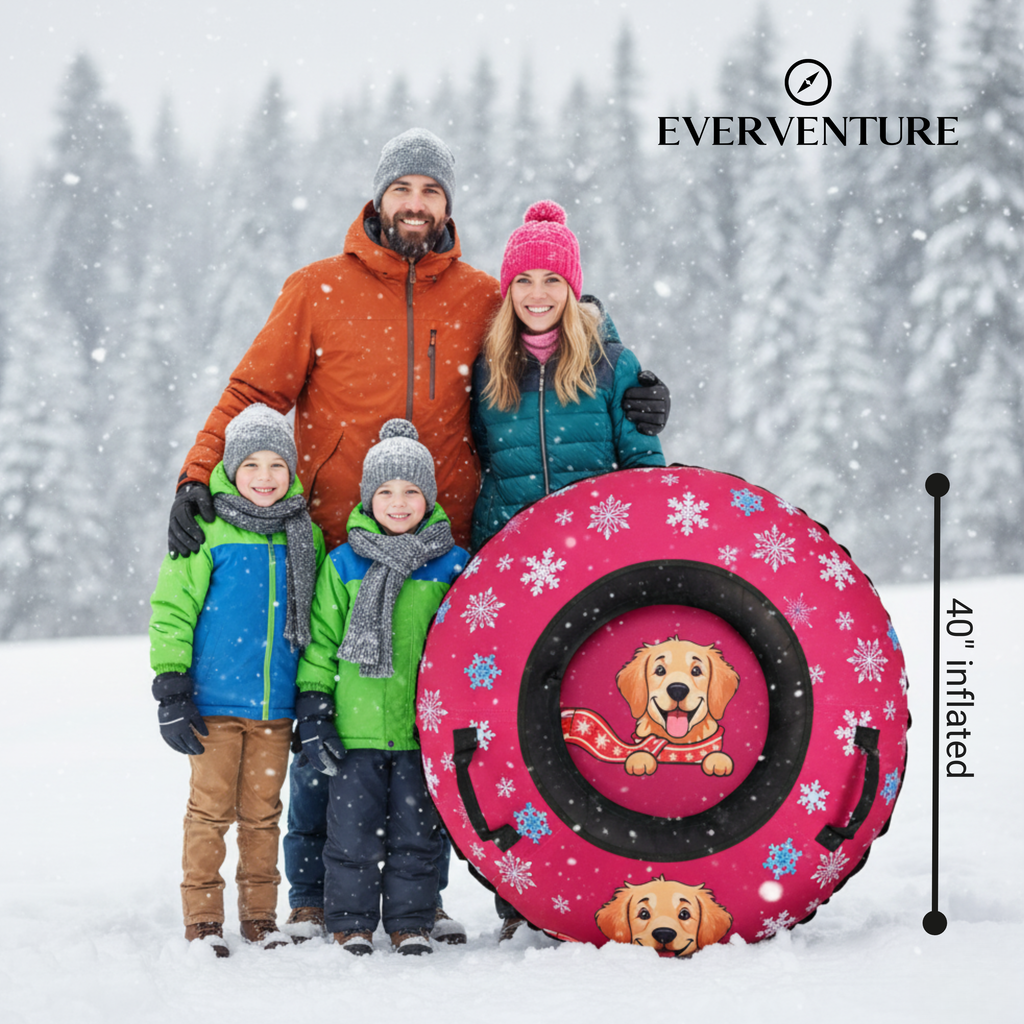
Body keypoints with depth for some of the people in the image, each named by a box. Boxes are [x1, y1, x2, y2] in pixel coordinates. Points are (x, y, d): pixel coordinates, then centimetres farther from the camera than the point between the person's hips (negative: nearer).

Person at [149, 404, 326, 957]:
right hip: (214, 700, -3)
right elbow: (171, 610, -3)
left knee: (262, 812, 10)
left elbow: (317, 620, 18)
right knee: (210, 808, 0)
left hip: (277, 704, 3)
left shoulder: (306, 536, 8)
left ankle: (260, 915, 19)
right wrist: (170, 689, -7)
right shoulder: (207, 532, -4)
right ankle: (203, 917, 8)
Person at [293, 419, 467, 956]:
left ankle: (411, 922, 20)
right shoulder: (343, 565, 3)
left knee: (416, 832, 8)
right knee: (353, 832, 3)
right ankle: (351, 922, 16)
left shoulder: (451, 565, 4)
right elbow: (320, 642, 6)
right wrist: (312, 711, 1)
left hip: (423, 729, 0)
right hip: (356, 729, 0)